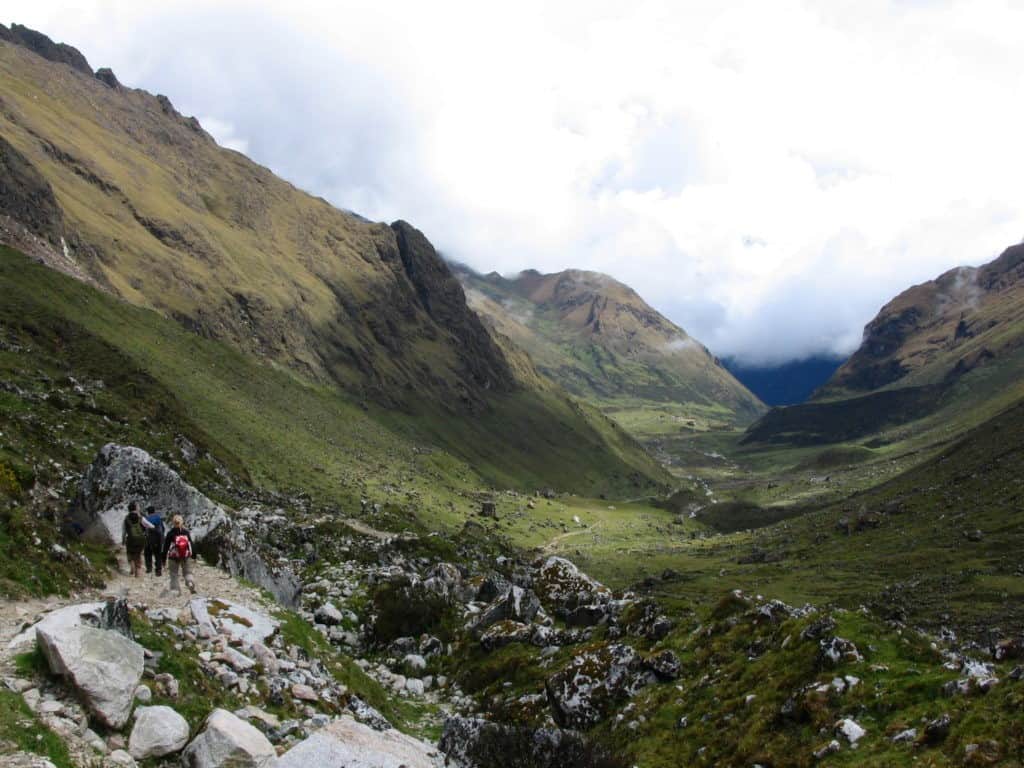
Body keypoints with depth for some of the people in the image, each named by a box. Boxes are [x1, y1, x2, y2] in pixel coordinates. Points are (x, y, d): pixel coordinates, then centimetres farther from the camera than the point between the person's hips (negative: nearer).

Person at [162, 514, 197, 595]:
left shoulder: (170, 533, -4)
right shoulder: (186, 532, 2)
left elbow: (166, 546, -3)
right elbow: (191, 544, 6)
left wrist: (164, 558, 2)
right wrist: (193, 555, 14)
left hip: (173, 557, -2)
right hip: (186, 556, 2)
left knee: (174, 575, 11)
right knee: (187, 572, 10)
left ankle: (175, 590, 4)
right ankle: (191, 582, -18)